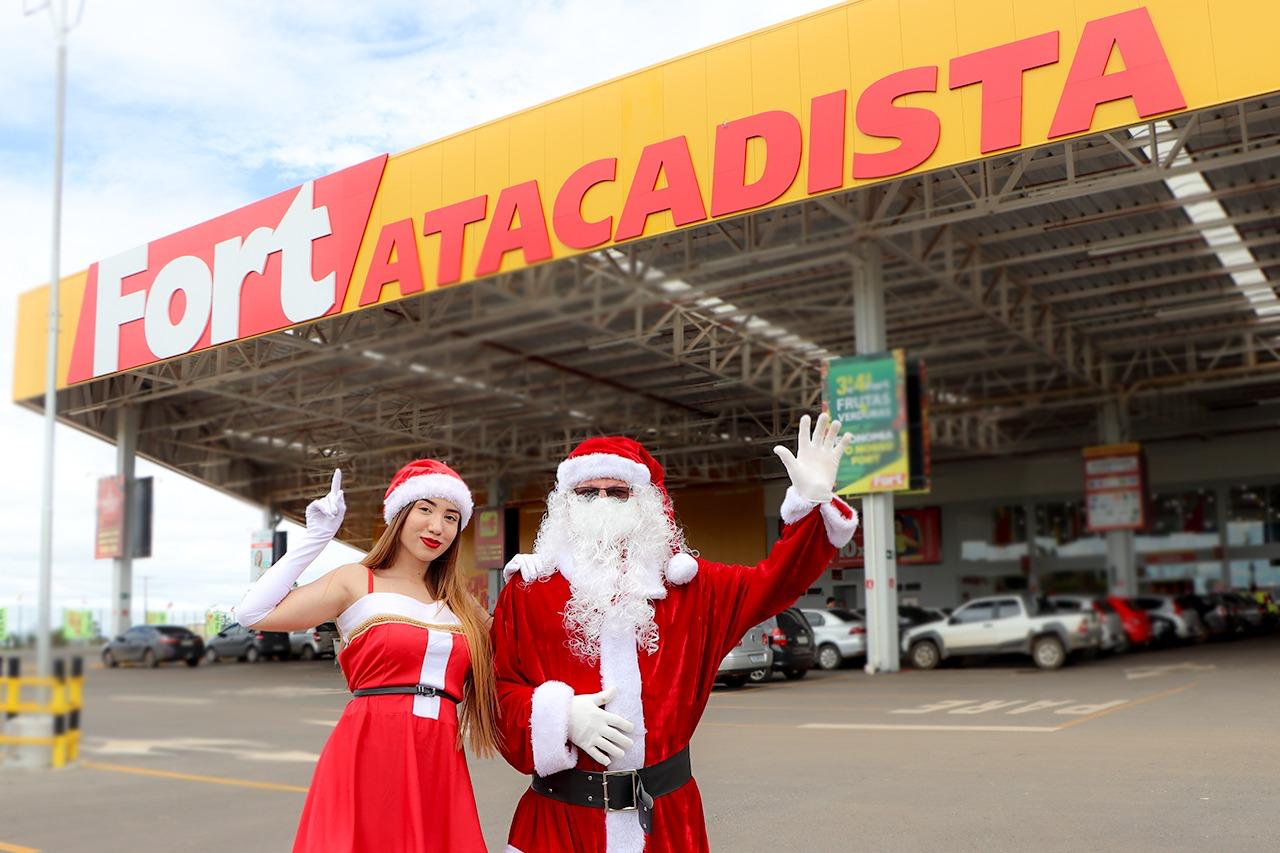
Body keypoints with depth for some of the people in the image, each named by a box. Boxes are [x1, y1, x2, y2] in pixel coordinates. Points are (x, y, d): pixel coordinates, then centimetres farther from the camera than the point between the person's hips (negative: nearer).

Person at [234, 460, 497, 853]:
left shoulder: (462, 606, 15)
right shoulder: (358, 582, 1)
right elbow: (254, 613, -8)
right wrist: (316, 537, -5)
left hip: (440, 766, 4)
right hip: (366, 755, -4)